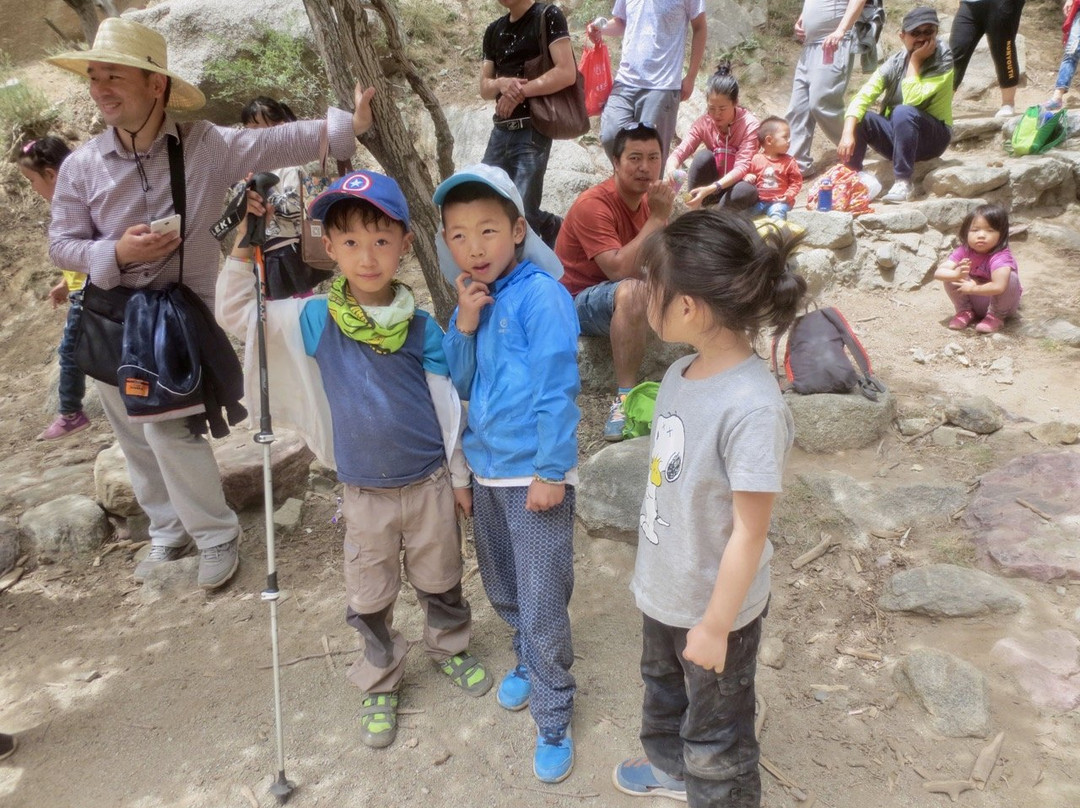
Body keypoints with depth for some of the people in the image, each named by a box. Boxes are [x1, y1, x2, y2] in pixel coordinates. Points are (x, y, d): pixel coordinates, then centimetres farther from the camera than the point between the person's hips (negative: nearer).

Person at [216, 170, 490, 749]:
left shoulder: (421, 327, -9)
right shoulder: (315, 320, -8)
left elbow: (447, 403, -3)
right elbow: (235, 315, -5)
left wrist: (459, 477, 3)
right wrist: (243, 249, -18)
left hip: (429, 482, 0)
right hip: (365, 492, 0)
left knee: (439, 580, 20)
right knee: (370, 598, 14)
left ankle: (450, 647, 47)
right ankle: (379, 683, 37)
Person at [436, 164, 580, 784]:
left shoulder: (539, 294, -15)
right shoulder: (477, 297, 7)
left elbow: (557, 388, -17)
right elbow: (461, 384, 6)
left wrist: (551, 471, -17)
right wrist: (464, 324, -10)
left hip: (534, 473, -7)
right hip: (486, 468, 7)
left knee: (542, 607, 2)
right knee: (503, 591, 22)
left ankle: (553, 718, 22)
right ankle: (529, 664, 47)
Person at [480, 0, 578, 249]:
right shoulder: (494, 31, 16)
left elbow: (567, 73, -15)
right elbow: (484, 88, 14)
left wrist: (520, 91, -12)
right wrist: (501, 83, -8)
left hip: (533, 131, -7)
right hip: (500, 130, 7)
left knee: (521, 213, -10)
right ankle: (551, 226, 23)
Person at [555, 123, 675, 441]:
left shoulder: (649, 199, 3)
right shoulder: (593, 204, -21)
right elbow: (619, 270, -33)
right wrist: (657, 217, -29)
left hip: (630, 297, 8)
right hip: (580, 302, -7)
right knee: (632, 291, -39)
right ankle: (625, 397, -36)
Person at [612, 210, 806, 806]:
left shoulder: (752, 407, -32)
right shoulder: (681, 374, -7)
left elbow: (749, 532, -24)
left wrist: (715, 625, -15)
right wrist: (650, 573, 13)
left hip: (715, 606, -8)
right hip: (665, 591, 8)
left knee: (716, 737, 19)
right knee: (663, 690, 33)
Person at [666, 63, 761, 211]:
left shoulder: (749, 124, -17)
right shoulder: (703, 123, -8)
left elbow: (742, 166, -28)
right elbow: (678, 153, -18)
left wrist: (711, 189, -45)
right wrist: (672, 171, -44)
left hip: (736, 185, -2)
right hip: (711, 184, 2)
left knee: (747, 191, -37)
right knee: (704, 156, -26)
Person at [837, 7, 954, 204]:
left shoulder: (943, 60, -14)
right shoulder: (895, 62, -5)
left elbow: (912, 99, -29)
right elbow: (862, 97, -19)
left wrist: (915, 60, -21)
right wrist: (848, 133, -34)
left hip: (932, 137, -4)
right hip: (897, 137, 4)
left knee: (903, 112, -34)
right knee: (858, 119, -20)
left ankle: (903, 183, -30)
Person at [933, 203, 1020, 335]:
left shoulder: (1001, 257, -32)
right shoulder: (963, 251, -15)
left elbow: (998, 286, -48)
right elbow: (938, 272, -22)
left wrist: (973, 288, -31)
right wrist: (956, 274, -43)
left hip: (1000, 303, -4)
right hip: (975, 301, 4)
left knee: (1010, 278, -32)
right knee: (951, 276, -17)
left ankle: (996, 316, -10)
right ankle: (965, 311, 3)